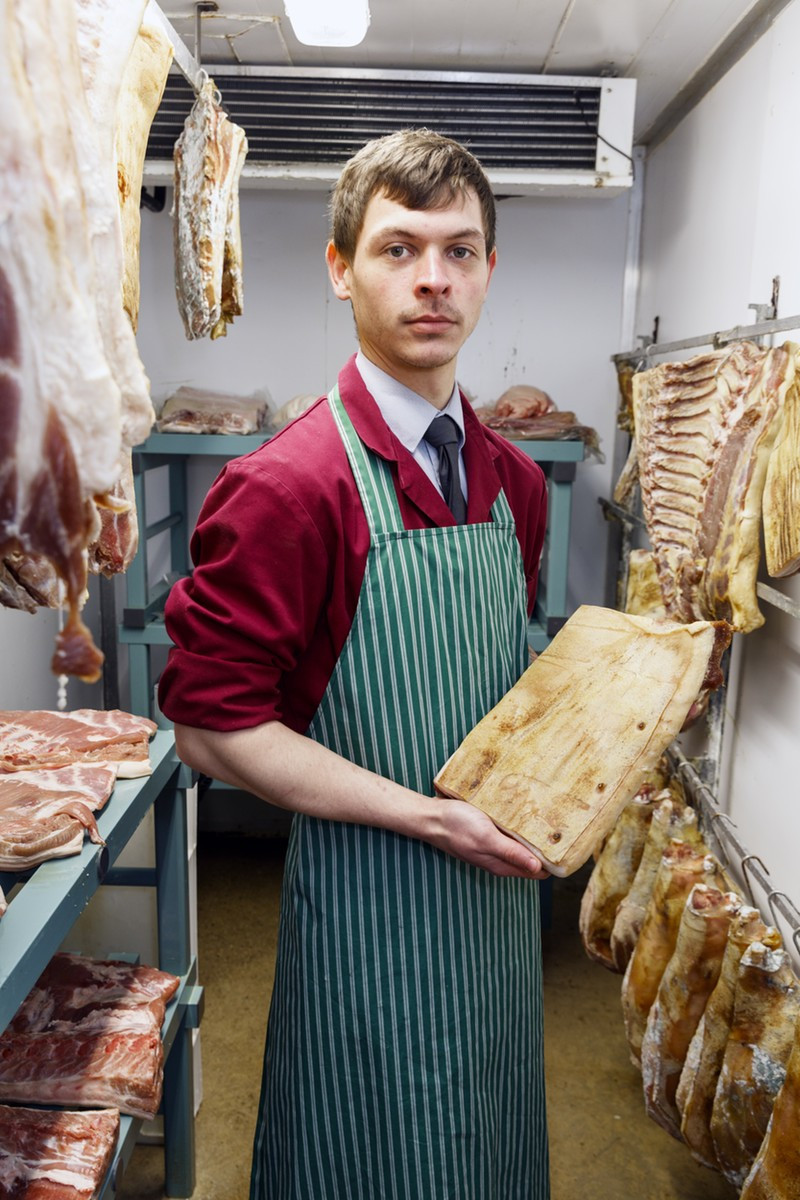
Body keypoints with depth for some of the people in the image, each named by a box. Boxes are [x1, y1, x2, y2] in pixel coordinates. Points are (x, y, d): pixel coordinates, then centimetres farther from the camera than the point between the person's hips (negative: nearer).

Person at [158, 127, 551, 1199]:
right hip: (369, 901, -6)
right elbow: (212, 726, -17)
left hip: (499, 880, 7)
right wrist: (424, 814, -21)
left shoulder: (513, 480, 4)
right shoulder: (289, 487, -19)